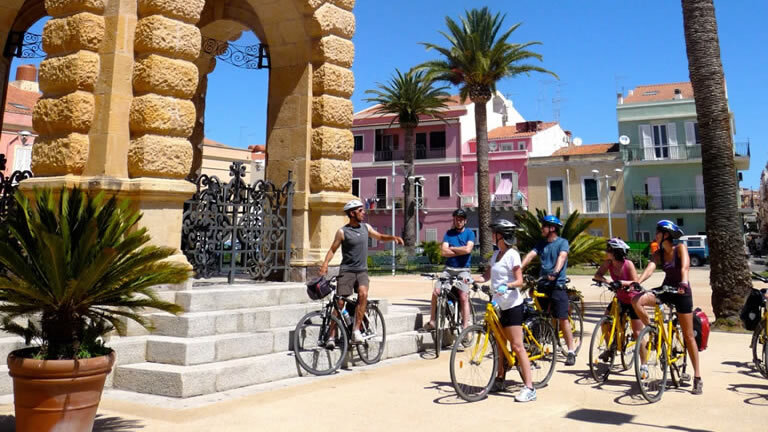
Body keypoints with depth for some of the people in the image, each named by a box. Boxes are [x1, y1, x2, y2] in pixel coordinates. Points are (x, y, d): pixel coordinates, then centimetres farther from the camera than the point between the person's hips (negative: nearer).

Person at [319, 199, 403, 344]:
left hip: (362, 270, 3)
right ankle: (332, 336, 5)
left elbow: (380, 237, 21)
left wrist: (393, 237, 2)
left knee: (363, 294, -24)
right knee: (340, 302, -6)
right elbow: (333, 249, -2)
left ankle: (356, 329, -16)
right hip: (347, 270, -3)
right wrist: (325, 264, -19)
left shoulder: (366, 227, 8)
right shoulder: (343, 232, -5)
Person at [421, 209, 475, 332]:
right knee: (436, 292, -9)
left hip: (463, 270, -2)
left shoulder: (469, 233, 2)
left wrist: (451, 248, -6)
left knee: (463, 297, -11)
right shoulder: (449, 233, 7)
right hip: (449, 269, 2)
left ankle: (466, 327, -4)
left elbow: (468, 249, -15)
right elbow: (443, 252, -6)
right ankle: (432, 322, 2)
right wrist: (461, 251, -10)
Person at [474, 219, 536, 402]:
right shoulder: (496, 254, 13)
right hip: (498, 305, 8)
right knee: (498, 344, 16)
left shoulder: (512, 254, -11)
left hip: (512, 305, -8)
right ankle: (499, 380, 30)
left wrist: (506, 286, -33)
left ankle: (529, 387, -6)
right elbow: (486, 276, 10)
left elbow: (519, 281, -16)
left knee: (517, 346, -9)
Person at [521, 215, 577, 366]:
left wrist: (556, 271, -38)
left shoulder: (562, 242, -2)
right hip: (542, 284, 5)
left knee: (563, 319, -7)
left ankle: (571, 351, 2)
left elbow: (562, 257, -19)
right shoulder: (541, 243, 13)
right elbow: (530, 255, -1)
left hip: (557, 285, -5)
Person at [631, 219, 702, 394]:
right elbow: (649, 269, -15)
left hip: (681, 292, -5)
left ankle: (697, 378, 7)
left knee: (688, 336, -1)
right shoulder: (658, 253, 1)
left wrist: (683, 283, -46)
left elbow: (684, 267, -27)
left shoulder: (680, 248, -12)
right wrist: (637, 283, -33)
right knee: (636, 300, -22)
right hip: (665, 289, 5)